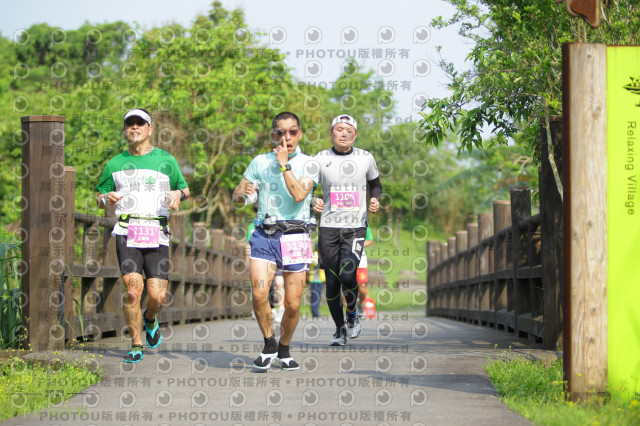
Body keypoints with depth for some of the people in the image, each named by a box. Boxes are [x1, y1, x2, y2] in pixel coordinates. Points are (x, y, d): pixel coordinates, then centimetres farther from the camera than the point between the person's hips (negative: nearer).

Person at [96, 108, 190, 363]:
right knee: (133, 289, -14)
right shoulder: (115, 164, 13)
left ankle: (150, 319, 30)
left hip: (157, 234, 0)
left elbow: (184, 188, 21)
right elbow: (99, 197, 20)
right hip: (127, 232, 0)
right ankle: (136, 346, 0)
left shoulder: (166, 161, 10)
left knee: (158, 297, -6)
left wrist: (179, 193, -4)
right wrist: (106, 198, -4)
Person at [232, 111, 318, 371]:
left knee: (293, 305, -2)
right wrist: (243, 193, -11)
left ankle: (284, 350, 23)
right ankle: (269, 345, 6)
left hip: (295, 238, -1)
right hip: (264, 235, 1)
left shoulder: (308, 164, 3)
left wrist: (284, 165, -12)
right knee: (259, 294, -17)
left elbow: (299, 195, -14)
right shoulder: (260, 162, 10)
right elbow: (236, 197, 12)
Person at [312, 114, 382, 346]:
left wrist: (375, 200, -2)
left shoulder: (365, 158, 5)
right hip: (328, 227, 1)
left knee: (347, 274, -19)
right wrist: (314, 202, -11)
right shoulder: (320, 159, 3)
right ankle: (339, 329, 20)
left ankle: (352, 315, 9)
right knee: (332, 281, 1)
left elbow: (376, 185, 19)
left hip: (356, 227, -1)